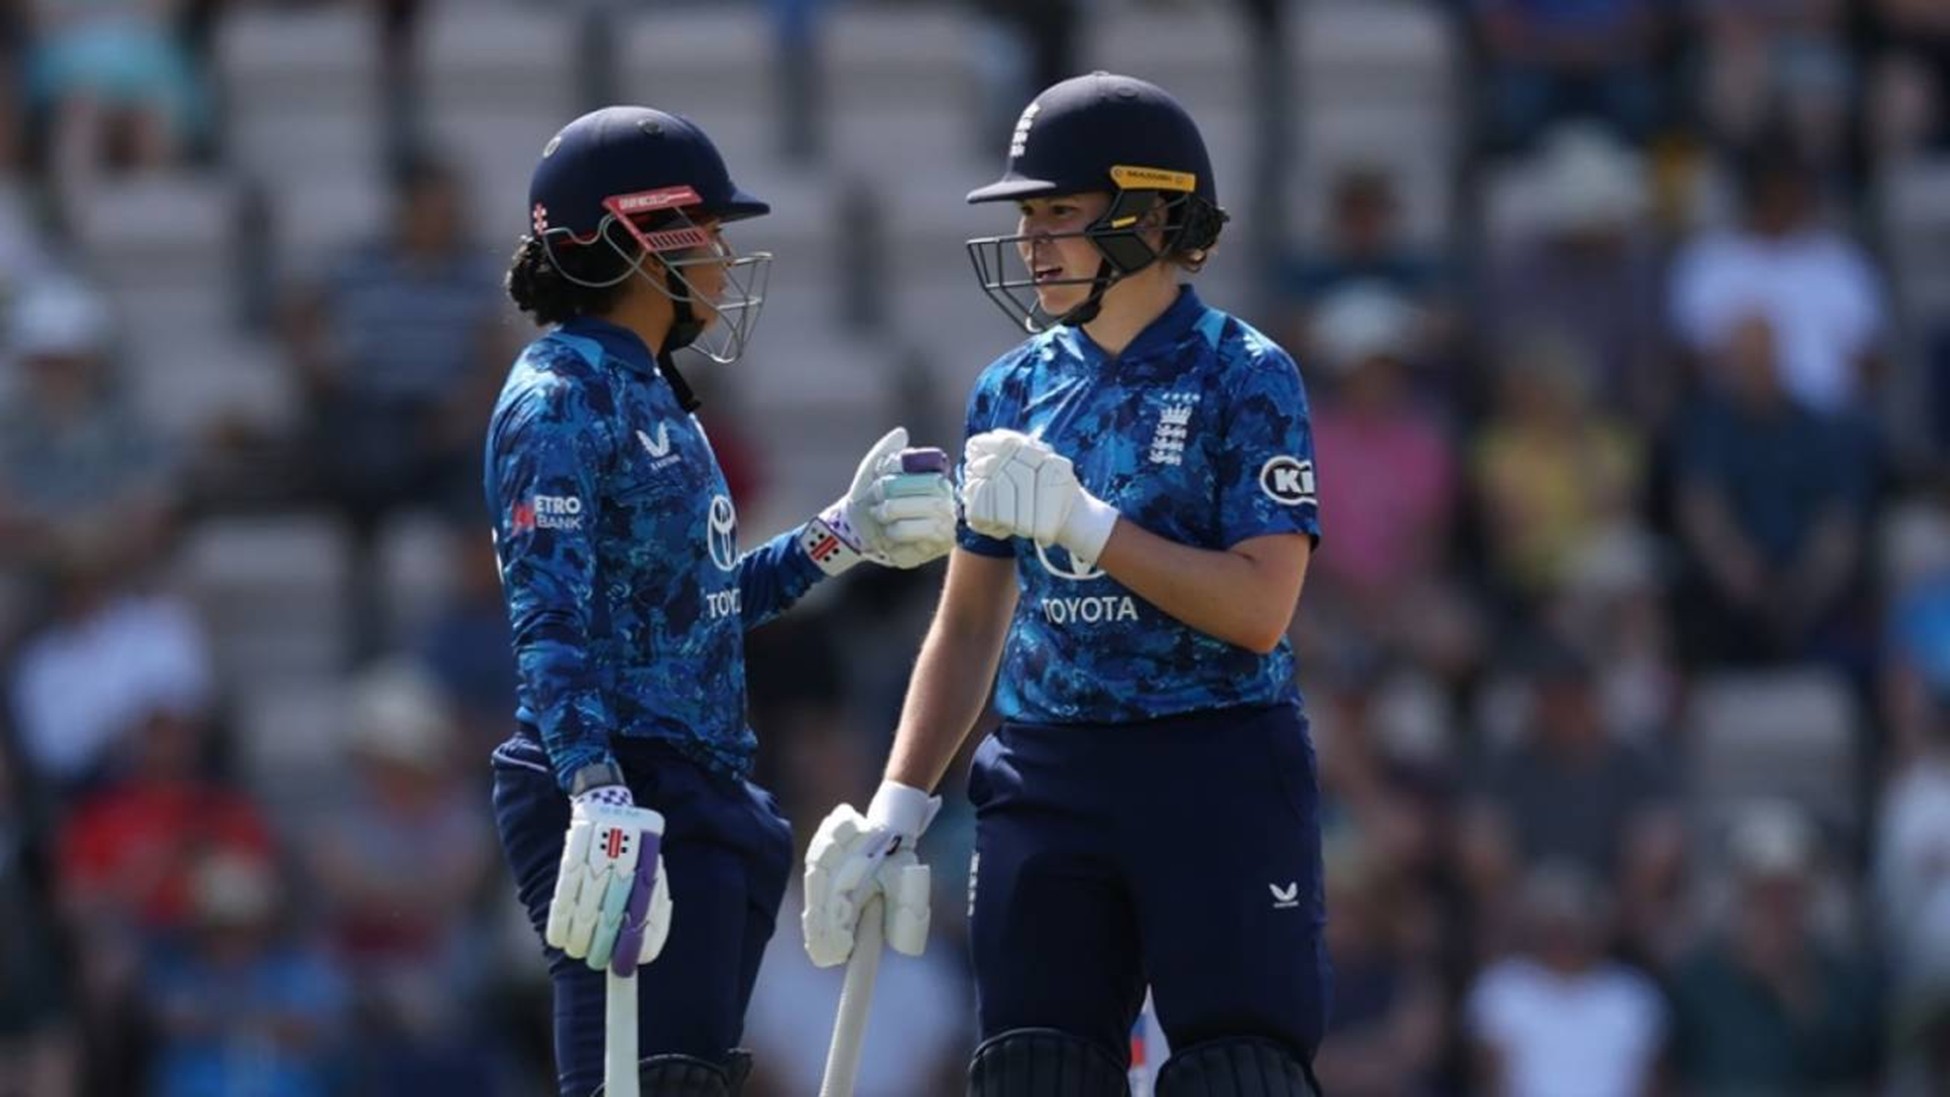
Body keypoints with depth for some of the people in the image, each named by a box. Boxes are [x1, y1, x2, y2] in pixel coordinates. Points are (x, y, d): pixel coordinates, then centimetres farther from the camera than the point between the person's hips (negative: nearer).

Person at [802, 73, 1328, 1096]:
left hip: (1216, 774, -5)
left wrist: (1082, 520, -19)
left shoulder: (1243, 376, -4)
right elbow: (970, 625, 17)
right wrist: (896, 810, 9)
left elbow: (1259, 610, -14)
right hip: (1047, 774, 5)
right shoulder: (1015, 390, 12)